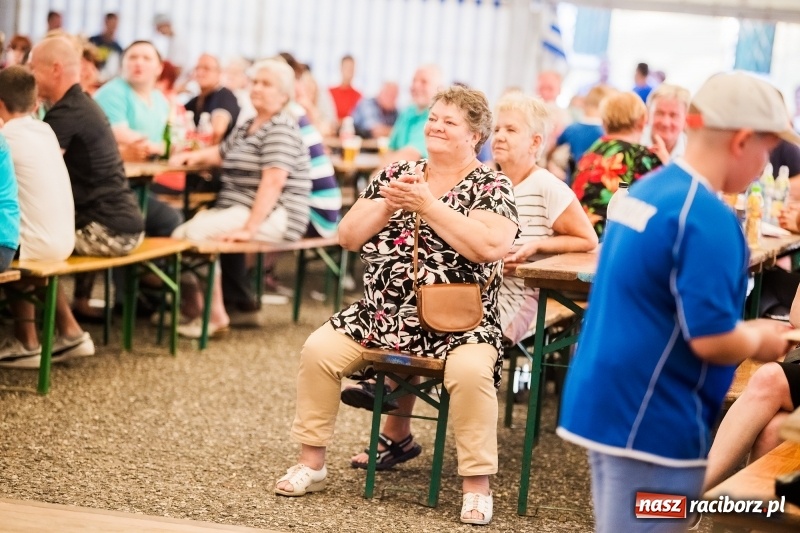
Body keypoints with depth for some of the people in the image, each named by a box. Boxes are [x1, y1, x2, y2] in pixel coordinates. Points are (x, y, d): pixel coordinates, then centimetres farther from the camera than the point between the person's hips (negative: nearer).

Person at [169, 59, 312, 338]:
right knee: (180, 234, -12)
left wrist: (249, 228, -29)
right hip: (236, 209, 9)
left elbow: (273, 181, -21)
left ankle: (215, 316, -21)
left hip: (273, 216, -8)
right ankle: (191, 306, -3)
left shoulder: (281, 128, -9)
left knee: (198, 231, -27)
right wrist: (196, 155, 12)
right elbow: (222, 153, 36)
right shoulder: (247, 126, 20)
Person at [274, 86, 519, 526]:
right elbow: (348, 237, 8)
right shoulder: (395, 174, 11)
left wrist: (427, 205, -18)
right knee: (319, 350, -16)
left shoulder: (491, 187, -1)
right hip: (381, 314, 4)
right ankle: (311, 463, 1)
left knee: (470, 370, -34)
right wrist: (389, 204, -9)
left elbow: (490, 248, -20)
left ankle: (476, 485, -19)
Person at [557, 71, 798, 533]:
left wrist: (742, 331, 14)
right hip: (651, 421, -9)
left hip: (606, 402, 9)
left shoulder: (645, 190, 9)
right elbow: (711, 341, -23)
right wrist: (760, 342, -2)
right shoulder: (708, 217, -20)